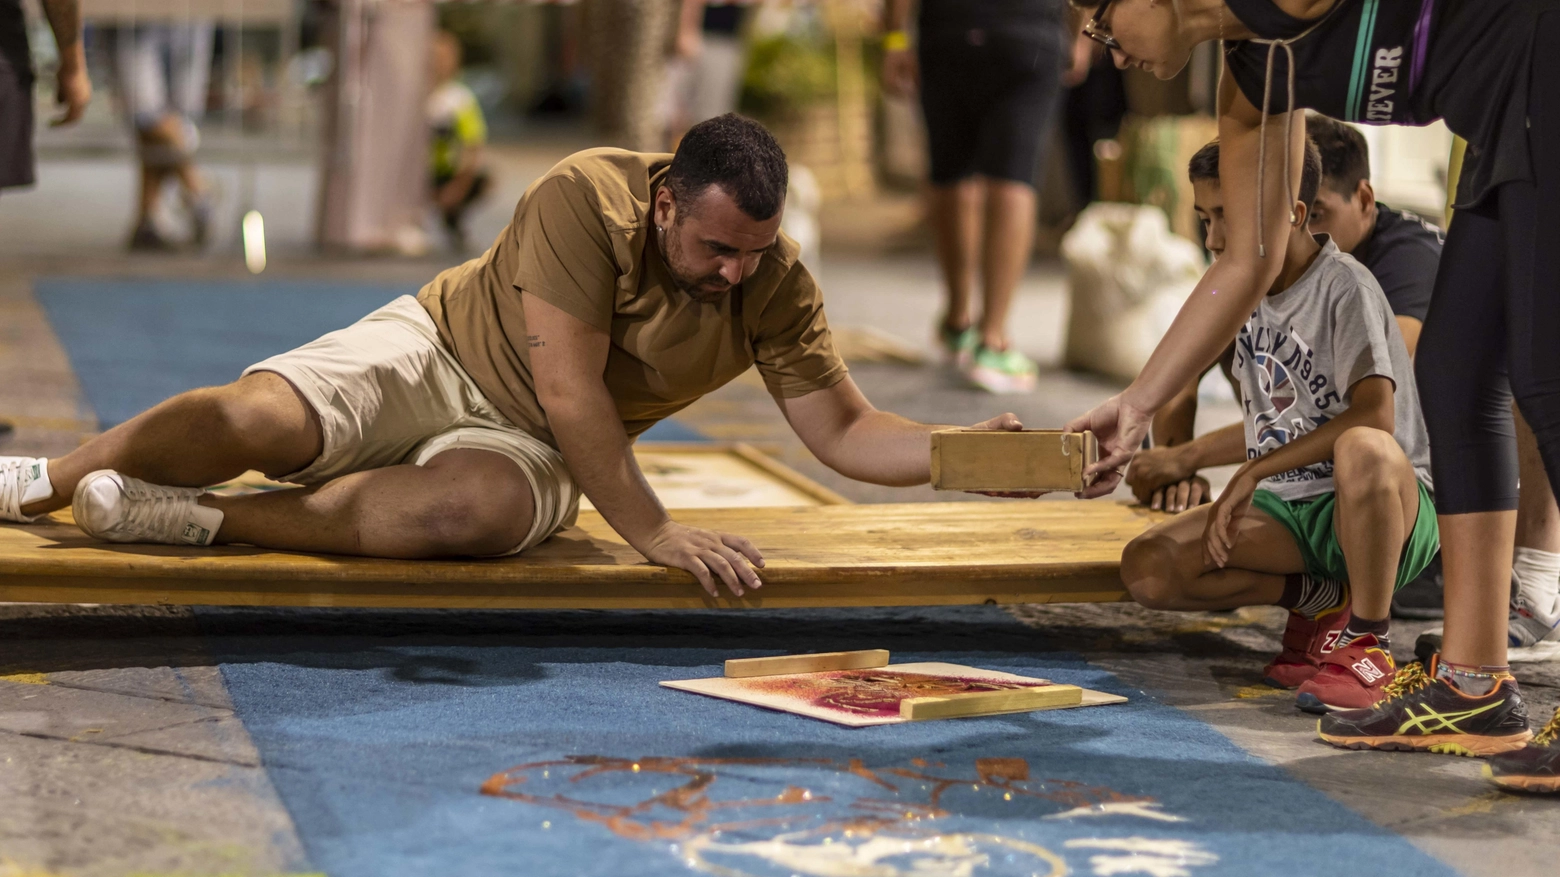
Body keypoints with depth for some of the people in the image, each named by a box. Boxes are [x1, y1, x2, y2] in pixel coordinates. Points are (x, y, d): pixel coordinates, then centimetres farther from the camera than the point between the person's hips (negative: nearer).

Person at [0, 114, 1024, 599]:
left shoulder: (777, 288, -12)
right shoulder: (586, 198, -25)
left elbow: (845, 429, -8)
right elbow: (570, 390, -26)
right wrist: (651, 532, -27)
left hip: (531, 449, 2)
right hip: (438, 349, -2)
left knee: (475, 509, -37)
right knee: (253, 421, -26)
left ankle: (205, 520, -23)